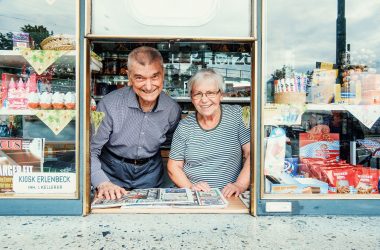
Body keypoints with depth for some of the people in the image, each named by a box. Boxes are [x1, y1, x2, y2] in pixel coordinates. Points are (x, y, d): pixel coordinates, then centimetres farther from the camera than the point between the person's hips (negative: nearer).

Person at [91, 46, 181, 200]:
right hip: (113, 171, -2)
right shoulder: (109, 105, -20)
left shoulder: (173, 109, -10)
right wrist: (103, 183, -28)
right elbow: (90, 150, -16)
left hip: (150, 172, 2)